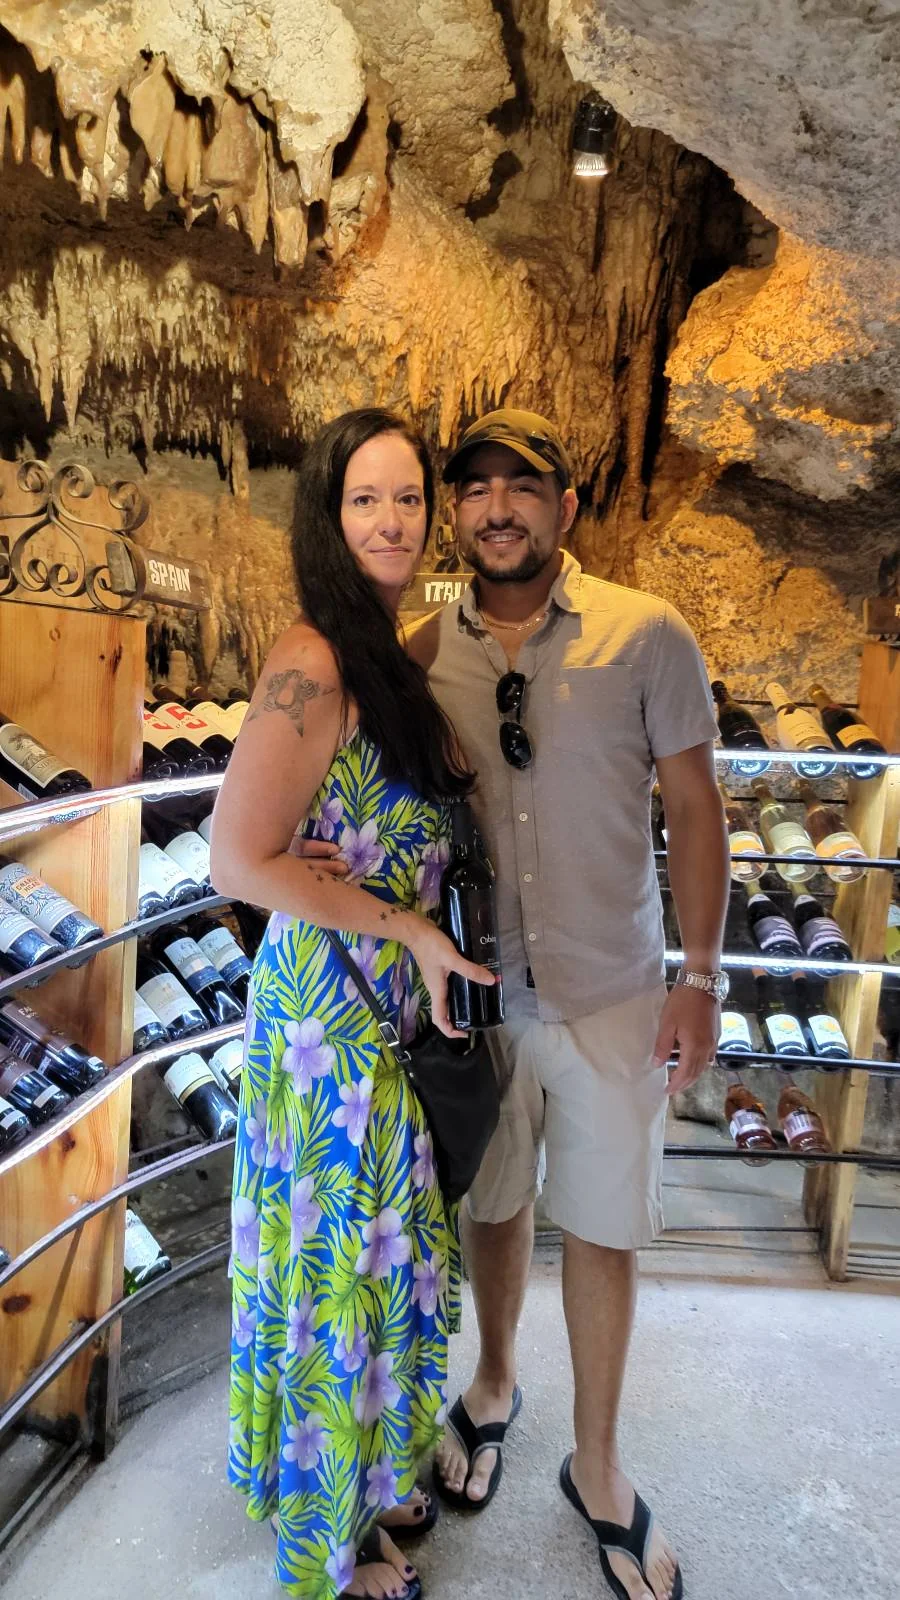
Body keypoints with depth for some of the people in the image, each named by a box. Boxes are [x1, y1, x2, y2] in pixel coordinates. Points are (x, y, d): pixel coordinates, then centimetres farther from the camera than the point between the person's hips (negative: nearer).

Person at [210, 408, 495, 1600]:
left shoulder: (388, 653, 7)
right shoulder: (311, 663, -20)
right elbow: (241, 861, -23)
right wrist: (411, 929, -18)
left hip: (398, 1001, 8)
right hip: (333, 1006, -8)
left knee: (385, 1245, 23)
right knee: (341, 1251, 12)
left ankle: (372, 1469, 50)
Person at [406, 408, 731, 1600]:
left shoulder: (647, 636, -9)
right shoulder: (422, 654, -4)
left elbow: (694, 808, -5)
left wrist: (701, 976, -6)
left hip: (610, 997, -1)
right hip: (474, 991, 2)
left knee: (602, 1228, 12)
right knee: (493, 1204, 19)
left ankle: (597, 1466, 36)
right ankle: (495, 1387, 48)